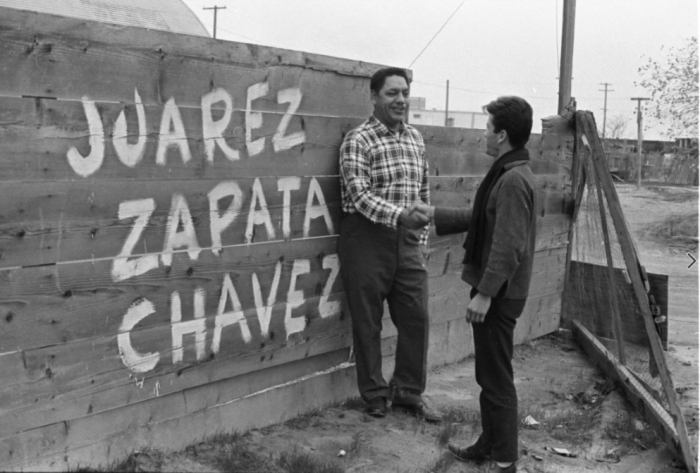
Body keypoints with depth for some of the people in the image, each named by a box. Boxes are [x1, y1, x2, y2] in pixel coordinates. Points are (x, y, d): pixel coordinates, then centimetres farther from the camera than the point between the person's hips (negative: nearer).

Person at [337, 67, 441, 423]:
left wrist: (422, 238, 13)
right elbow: (359, 195, -19)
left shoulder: (415, 138, 12)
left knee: (416, 318, 8)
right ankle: (374, 395, 21)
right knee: (368, 322, 5)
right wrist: (399, 215, -33)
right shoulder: (358, 140, -9)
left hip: (407, 239, 6)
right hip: (367, 238, -5)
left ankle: (409, 392, 24)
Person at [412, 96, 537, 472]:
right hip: (494, 290, 10)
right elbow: (480, 218, 22)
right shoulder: (507, 173, 12)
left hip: (499, 295, -10)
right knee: (488, 373, 18)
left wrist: (484, 293, -24)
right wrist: (436, 215, 22)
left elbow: (508, 245, -25)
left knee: (497, 376, 0)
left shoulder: (514, 179, -21)